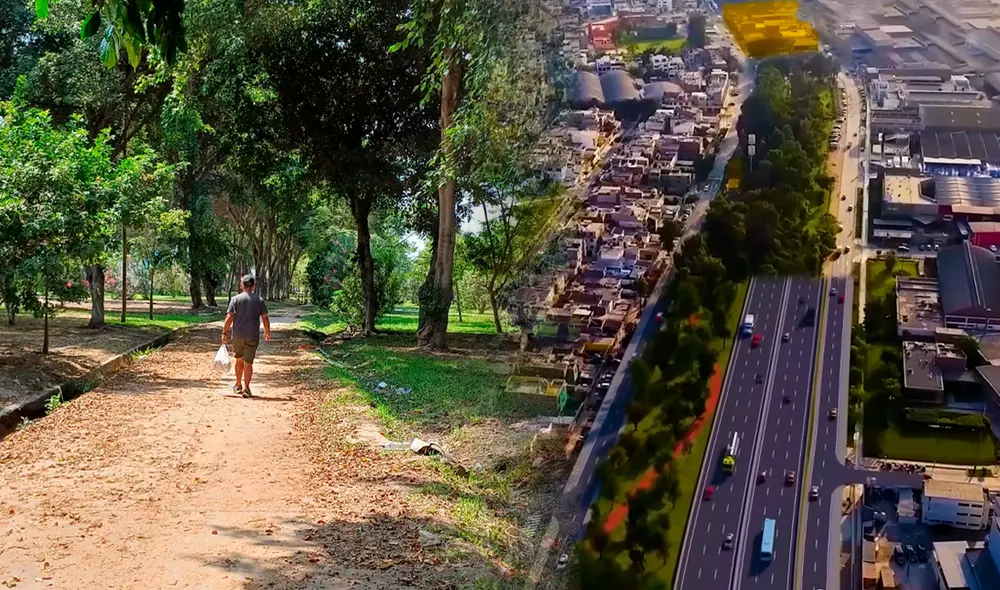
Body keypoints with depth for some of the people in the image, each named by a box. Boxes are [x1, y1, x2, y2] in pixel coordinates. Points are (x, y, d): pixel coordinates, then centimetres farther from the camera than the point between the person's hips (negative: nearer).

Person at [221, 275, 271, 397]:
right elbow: (265, 318, 1)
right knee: (248, 362, 2)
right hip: (253, 337, -1)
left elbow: (229, 317, -7)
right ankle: (246, 388, -3)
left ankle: (238, 386, 29)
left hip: (238, 336, 1)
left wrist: (224, 333, -1)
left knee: (239, 360, 18)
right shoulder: (259, 300, 1)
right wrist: (267, 332, 15)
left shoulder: (235, 299, -2)